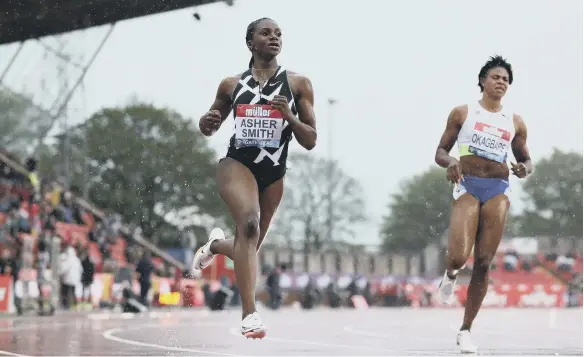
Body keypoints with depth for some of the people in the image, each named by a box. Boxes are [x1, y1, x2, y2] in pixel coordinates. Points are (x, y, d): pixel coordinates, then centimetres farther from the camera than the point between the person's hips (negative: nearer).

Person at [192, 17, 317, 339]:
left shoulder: (298, 84, 2)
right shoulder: (232, 85, 5)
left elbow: (310, 141, 2)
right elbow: (210, 128, 19)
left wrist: (289, 116, -16)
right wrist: (207, 122, -5)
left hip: (274, 172, 2)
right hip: (237, 163, -2)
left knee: (248, 248, 12)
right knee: (249, 224, -32)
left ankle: (216, 244, 50)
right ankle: (249, 314, -35)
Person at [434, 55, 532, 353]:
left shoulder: (515, 122, 12)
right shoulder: (463, 113, 6)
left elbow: (525, 159, 21)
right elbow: (440, 152, 7)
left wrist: (524, 168, -4)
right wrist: (450, 162, -16)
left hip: (498, 191, 3)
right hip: (468, 187, -3)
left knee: (483, 264, -1)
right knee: (458, 257, -20)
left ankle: (465, 331, 9)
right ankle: (450, 275, 20)